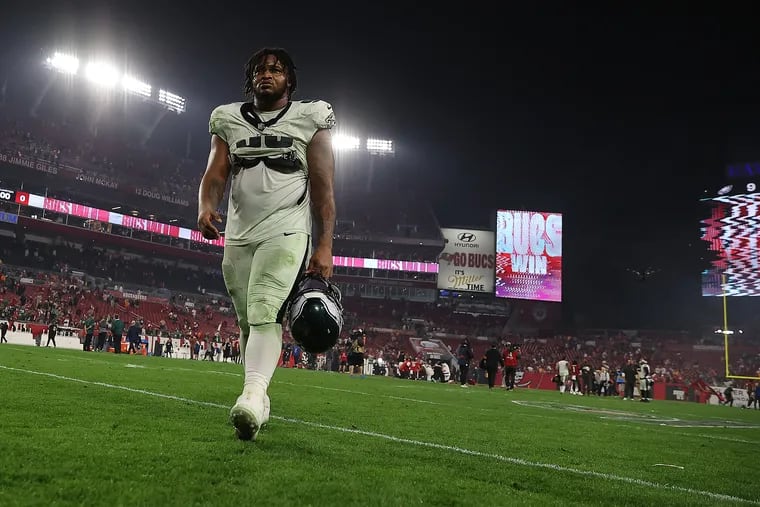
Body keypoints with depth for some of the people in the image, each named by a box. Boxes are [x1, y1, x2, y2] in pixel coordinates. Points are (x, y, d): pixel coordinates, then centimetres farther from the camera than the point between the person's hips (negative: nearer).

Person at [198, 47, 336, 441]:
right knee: (247, 322, 8)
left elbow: (324, 189, 0)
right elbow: (215, 174, 4)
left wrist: (325, 246, -6)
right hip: (239, 234, 4)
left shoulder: (310, 120, 3)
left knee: (265, 312, -23)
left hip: (286, 233, -4)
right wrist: (206, 205, -19)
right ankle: (259, 402, 20)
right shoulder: (229, 121, 13)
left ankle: (251, 398, -34)